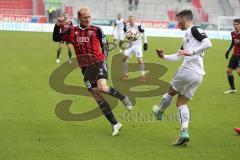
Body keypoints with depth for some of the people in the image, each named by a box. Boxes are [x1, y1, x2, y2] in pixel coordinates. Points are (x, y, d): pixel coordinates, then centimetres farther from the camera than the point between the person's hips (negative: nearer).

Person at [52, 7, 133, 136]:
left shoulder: (96, 30, -1)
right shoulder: (72, 32, 7)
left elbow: (105, 45, 8)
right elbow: (56, 38, 17)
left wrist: (104, 57, -4)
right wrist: (57, 26, 2)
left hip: (98, 63, -4)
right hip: (85, 69, 4)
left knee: (102, 87, -30)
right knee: (97, 97, 2)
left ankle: (122, 97, 0)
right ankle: (115, 124, 10)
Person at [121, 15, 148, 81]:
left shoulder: (138, 26, -17)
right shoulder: (127, 26, -5)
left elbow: (144, 33, -7)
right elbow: (124, 32, 13)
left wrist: (145, 43, -9)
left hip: (138, 44, -5)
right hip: (130, 44, 5)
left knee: (139, 59, -17)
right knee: (124, 58, -1)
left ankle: (143, 75, -6)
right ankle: (125, 74, 13)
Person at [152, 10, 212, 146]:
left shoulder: (194, 30, -3)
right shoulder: (187, 36, 25)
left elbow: (208, 43, -19)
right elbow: (179, 56, 29)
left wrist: (192, 52, -25)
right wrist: (164, 57, 25)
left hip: (188, 70, -9)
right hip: (198, 76, 9)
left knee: (171, 91, 16)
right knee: (182, 102, 11)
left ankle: (160, 112, 39)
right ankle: (184, 132, -2)